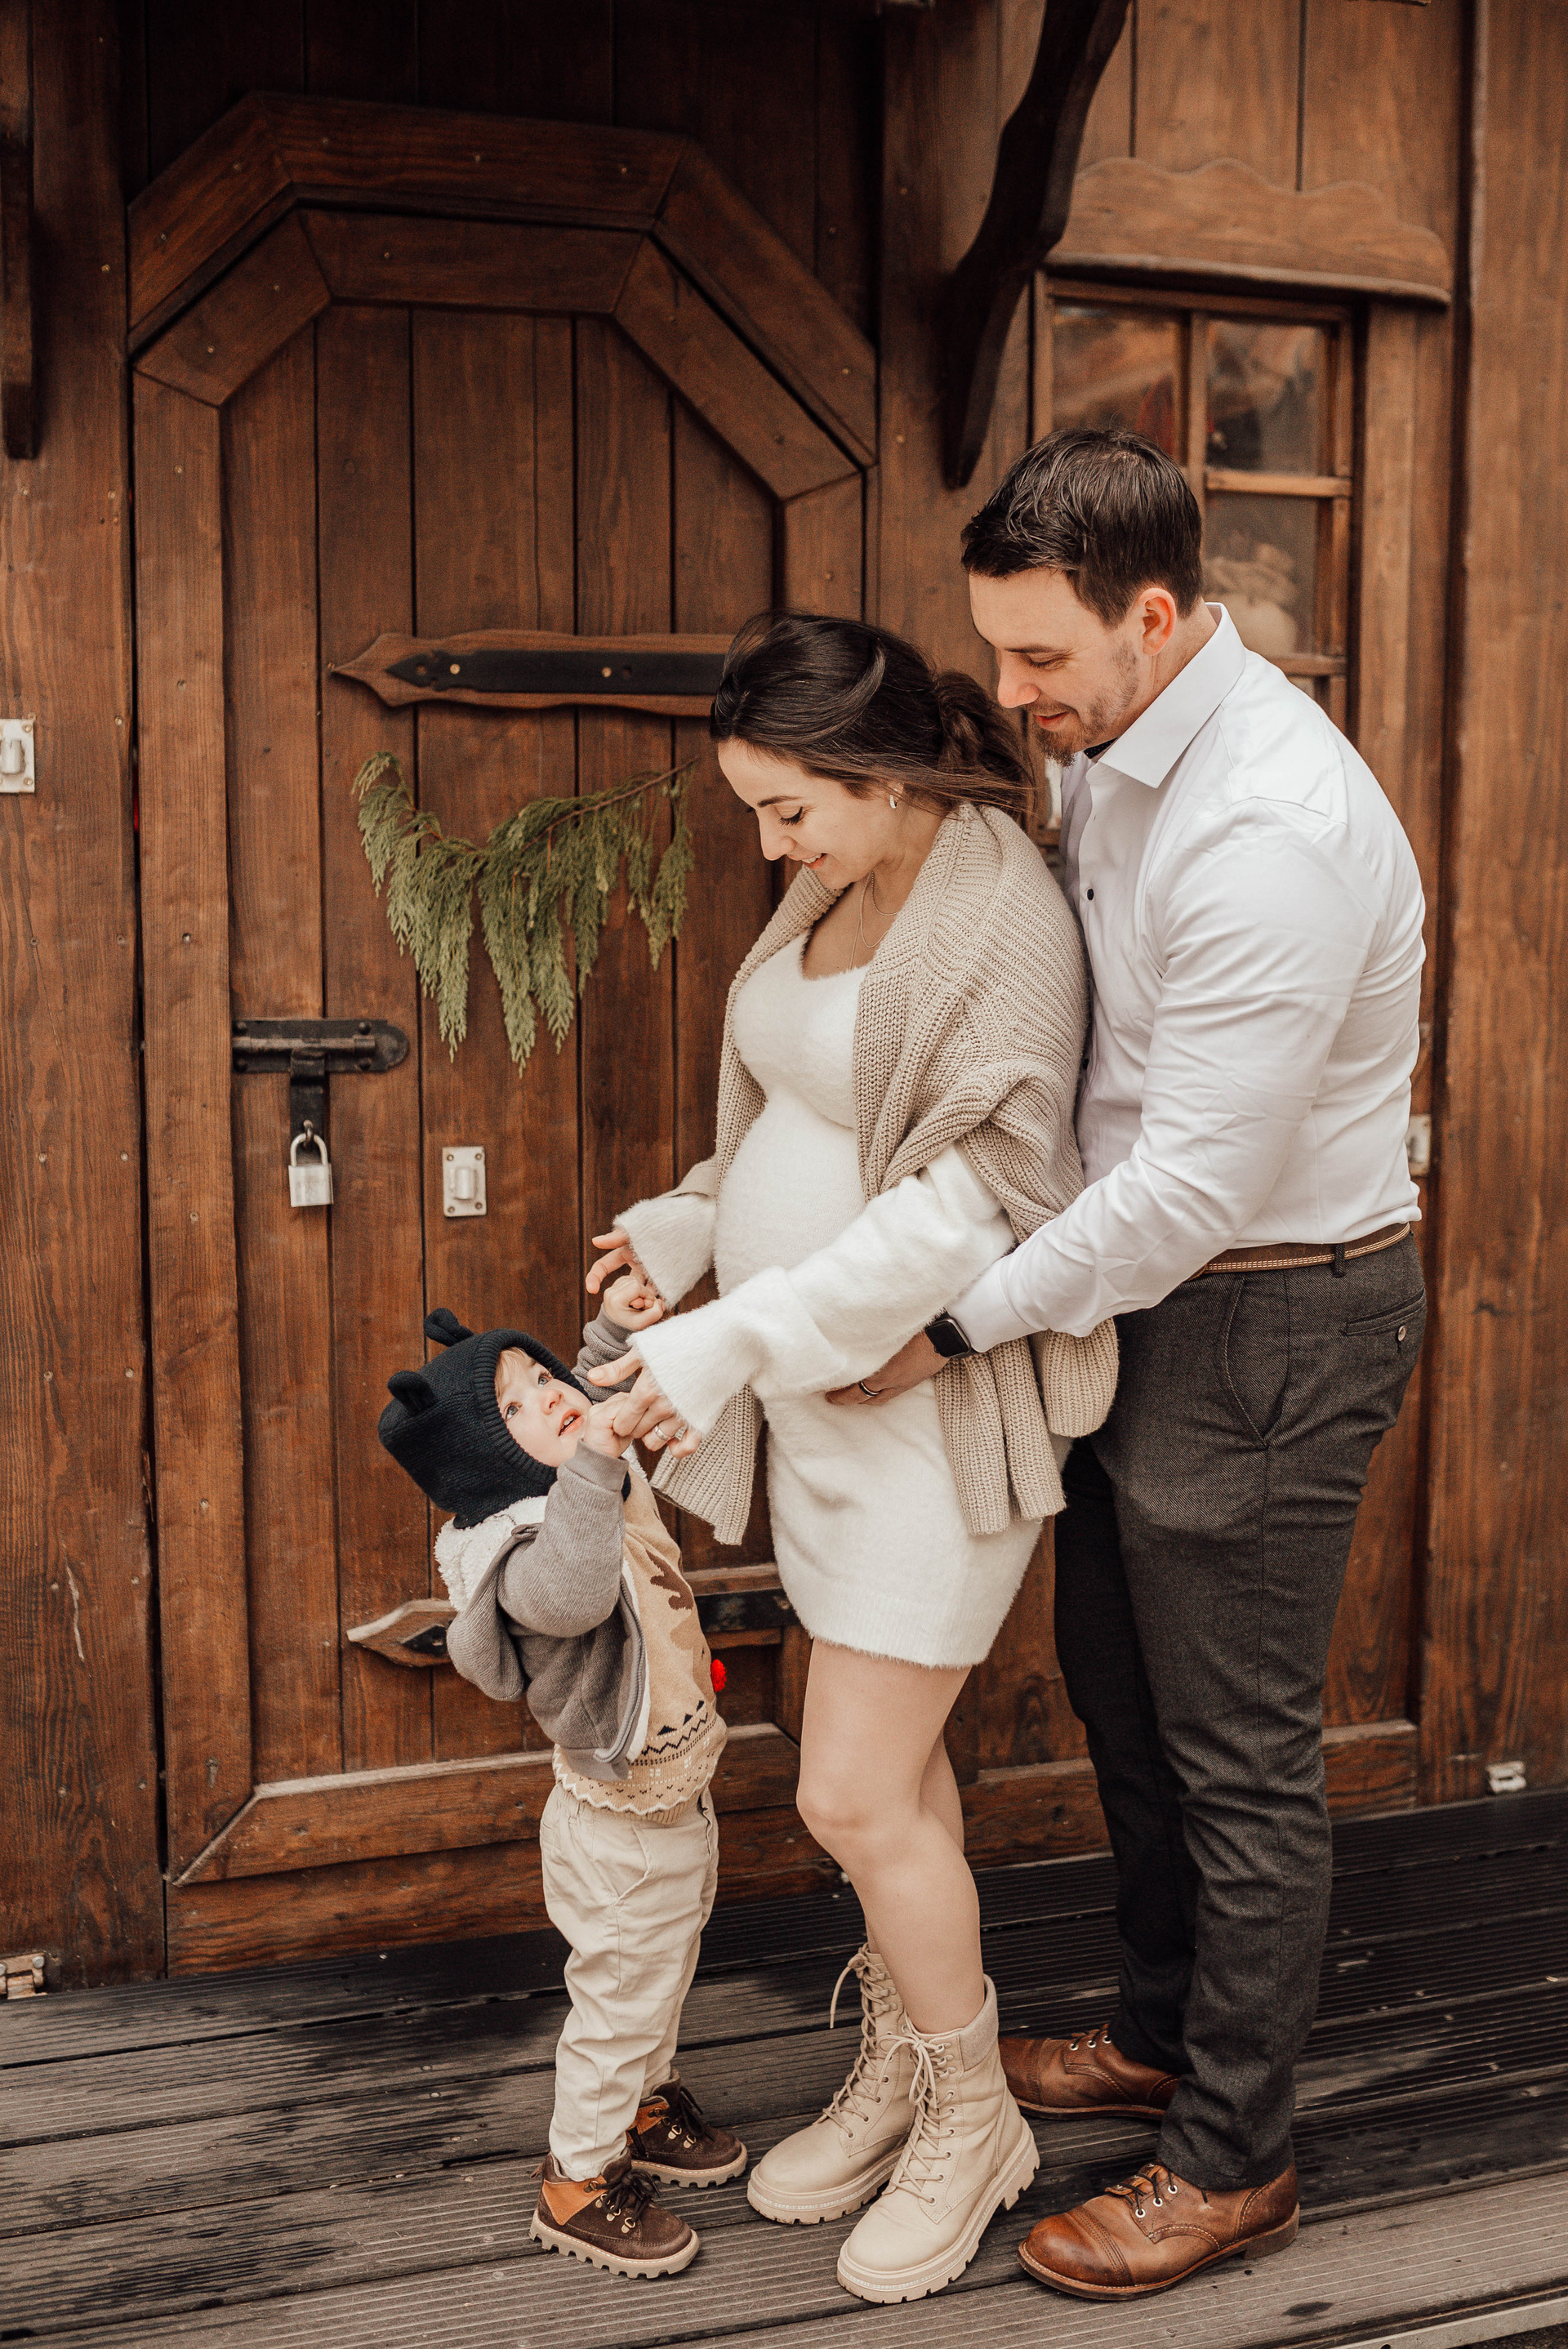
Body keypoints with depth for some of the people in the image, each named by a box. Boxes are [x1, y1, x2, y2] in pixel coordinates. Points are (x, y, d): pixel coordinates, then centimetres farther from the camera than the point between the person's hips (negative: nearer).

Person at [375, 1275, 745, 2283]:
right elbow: (571, 1594, -55)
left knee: (664, 1973, 28)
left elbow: (610, 1406, 22)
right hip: (622, 1831, -9)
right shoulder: (525, 1543, -31)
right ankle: (578, 2181, 26)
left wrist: (616, 1333, 7)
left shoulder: (609, 1481, -2)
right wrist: (587, 1471, -59)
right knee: (621, 1995, 6)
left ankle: (646, 2105, 51)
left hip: (676, 1803, 9)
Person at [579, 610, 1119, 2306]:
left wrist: (738, 1340, -27)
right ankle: (893, 2077, 36)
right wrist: (688, 1225, 4)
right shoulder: (840, 892, 8)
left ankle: (971, 2121, 21)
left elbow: (965, 1201, -25)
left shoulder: (1002, 920, -20)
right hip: (824, 1386, 8)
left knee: (856, 1797, -2)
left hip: (929, 1394, -8)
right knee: (890, 1758, 19)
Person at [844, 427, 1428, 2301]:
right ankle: (1158, 2034, 44)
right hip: (1149, 1297, 10)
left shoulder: (1271, 831, -27)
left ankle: (1233, 2162, 25)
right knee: (1119, 1692, 22)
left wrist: (965, 1319, -17)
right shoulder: (1115, 759, 4)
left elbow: (1196, 1183, -27)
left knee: (1238, 1756, 5)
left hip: (1270, 1324, -10)